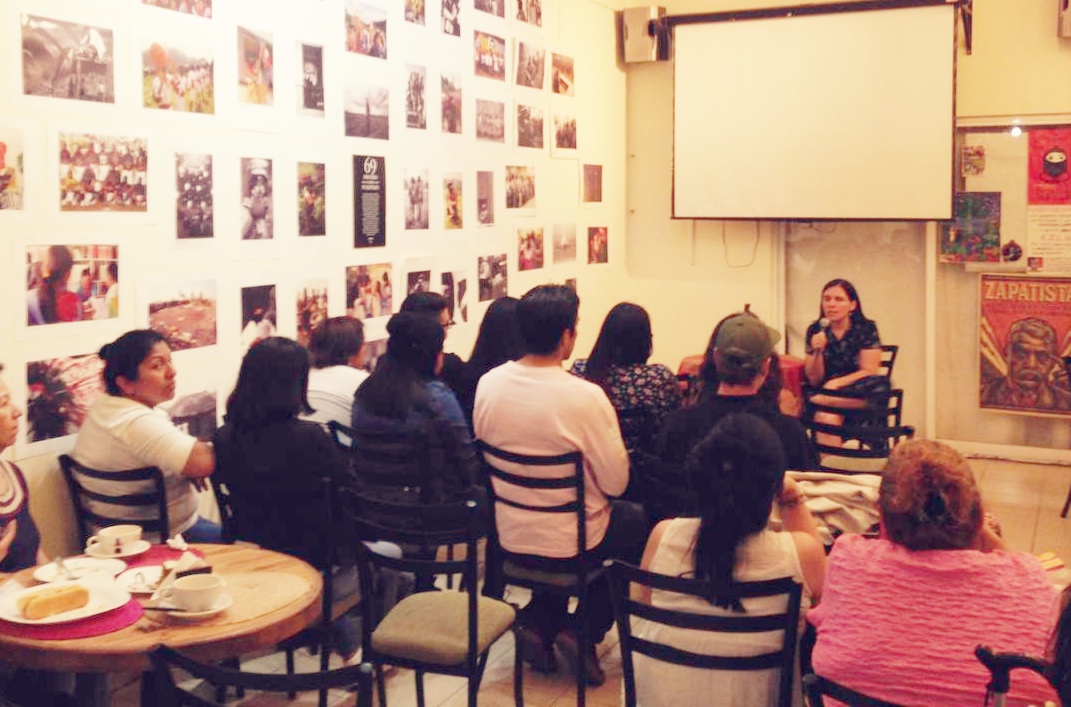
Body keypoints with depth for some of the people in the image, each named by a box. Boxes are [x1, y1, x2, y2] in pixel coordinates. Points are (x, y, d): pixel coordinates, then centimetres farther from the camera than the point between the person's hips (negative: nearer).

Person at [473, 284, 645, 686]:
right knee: (638, 524, 23)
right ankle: (584, 630, 17)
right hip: (569, 544, -5)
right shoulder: (586, 396, -25)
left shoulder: (488, 383, -10)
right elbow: (615, 483, -17)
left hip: (509, 536, 5)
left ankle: (540, 623, 23)